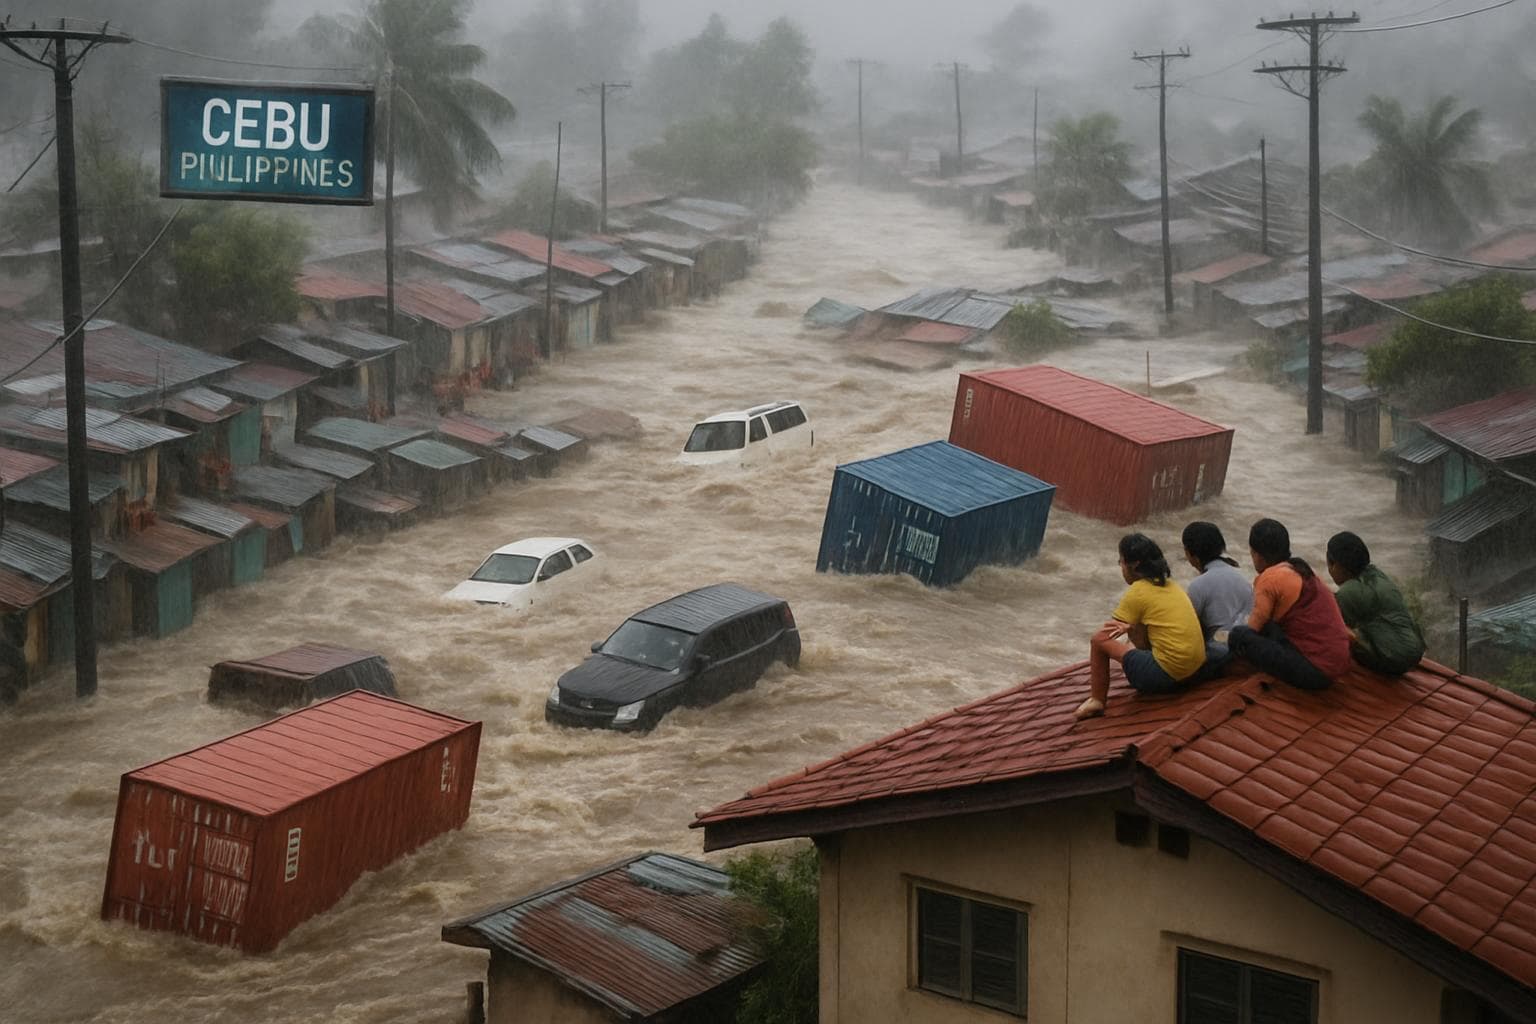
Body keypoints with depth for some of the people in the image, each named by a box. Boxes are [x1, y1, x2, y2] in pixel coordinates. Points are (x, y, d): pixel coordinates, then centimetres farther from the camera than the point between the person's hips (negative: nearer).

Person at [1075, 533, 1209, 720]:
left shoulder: (1137, 592, -6)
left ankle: (1097, 700, 3)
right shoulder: (1170, 585, 16)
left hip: (1166, 675, -8)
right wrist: (1131, 627, 6)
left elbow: (1108, 631, 1)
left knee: (1099, 640, 0)